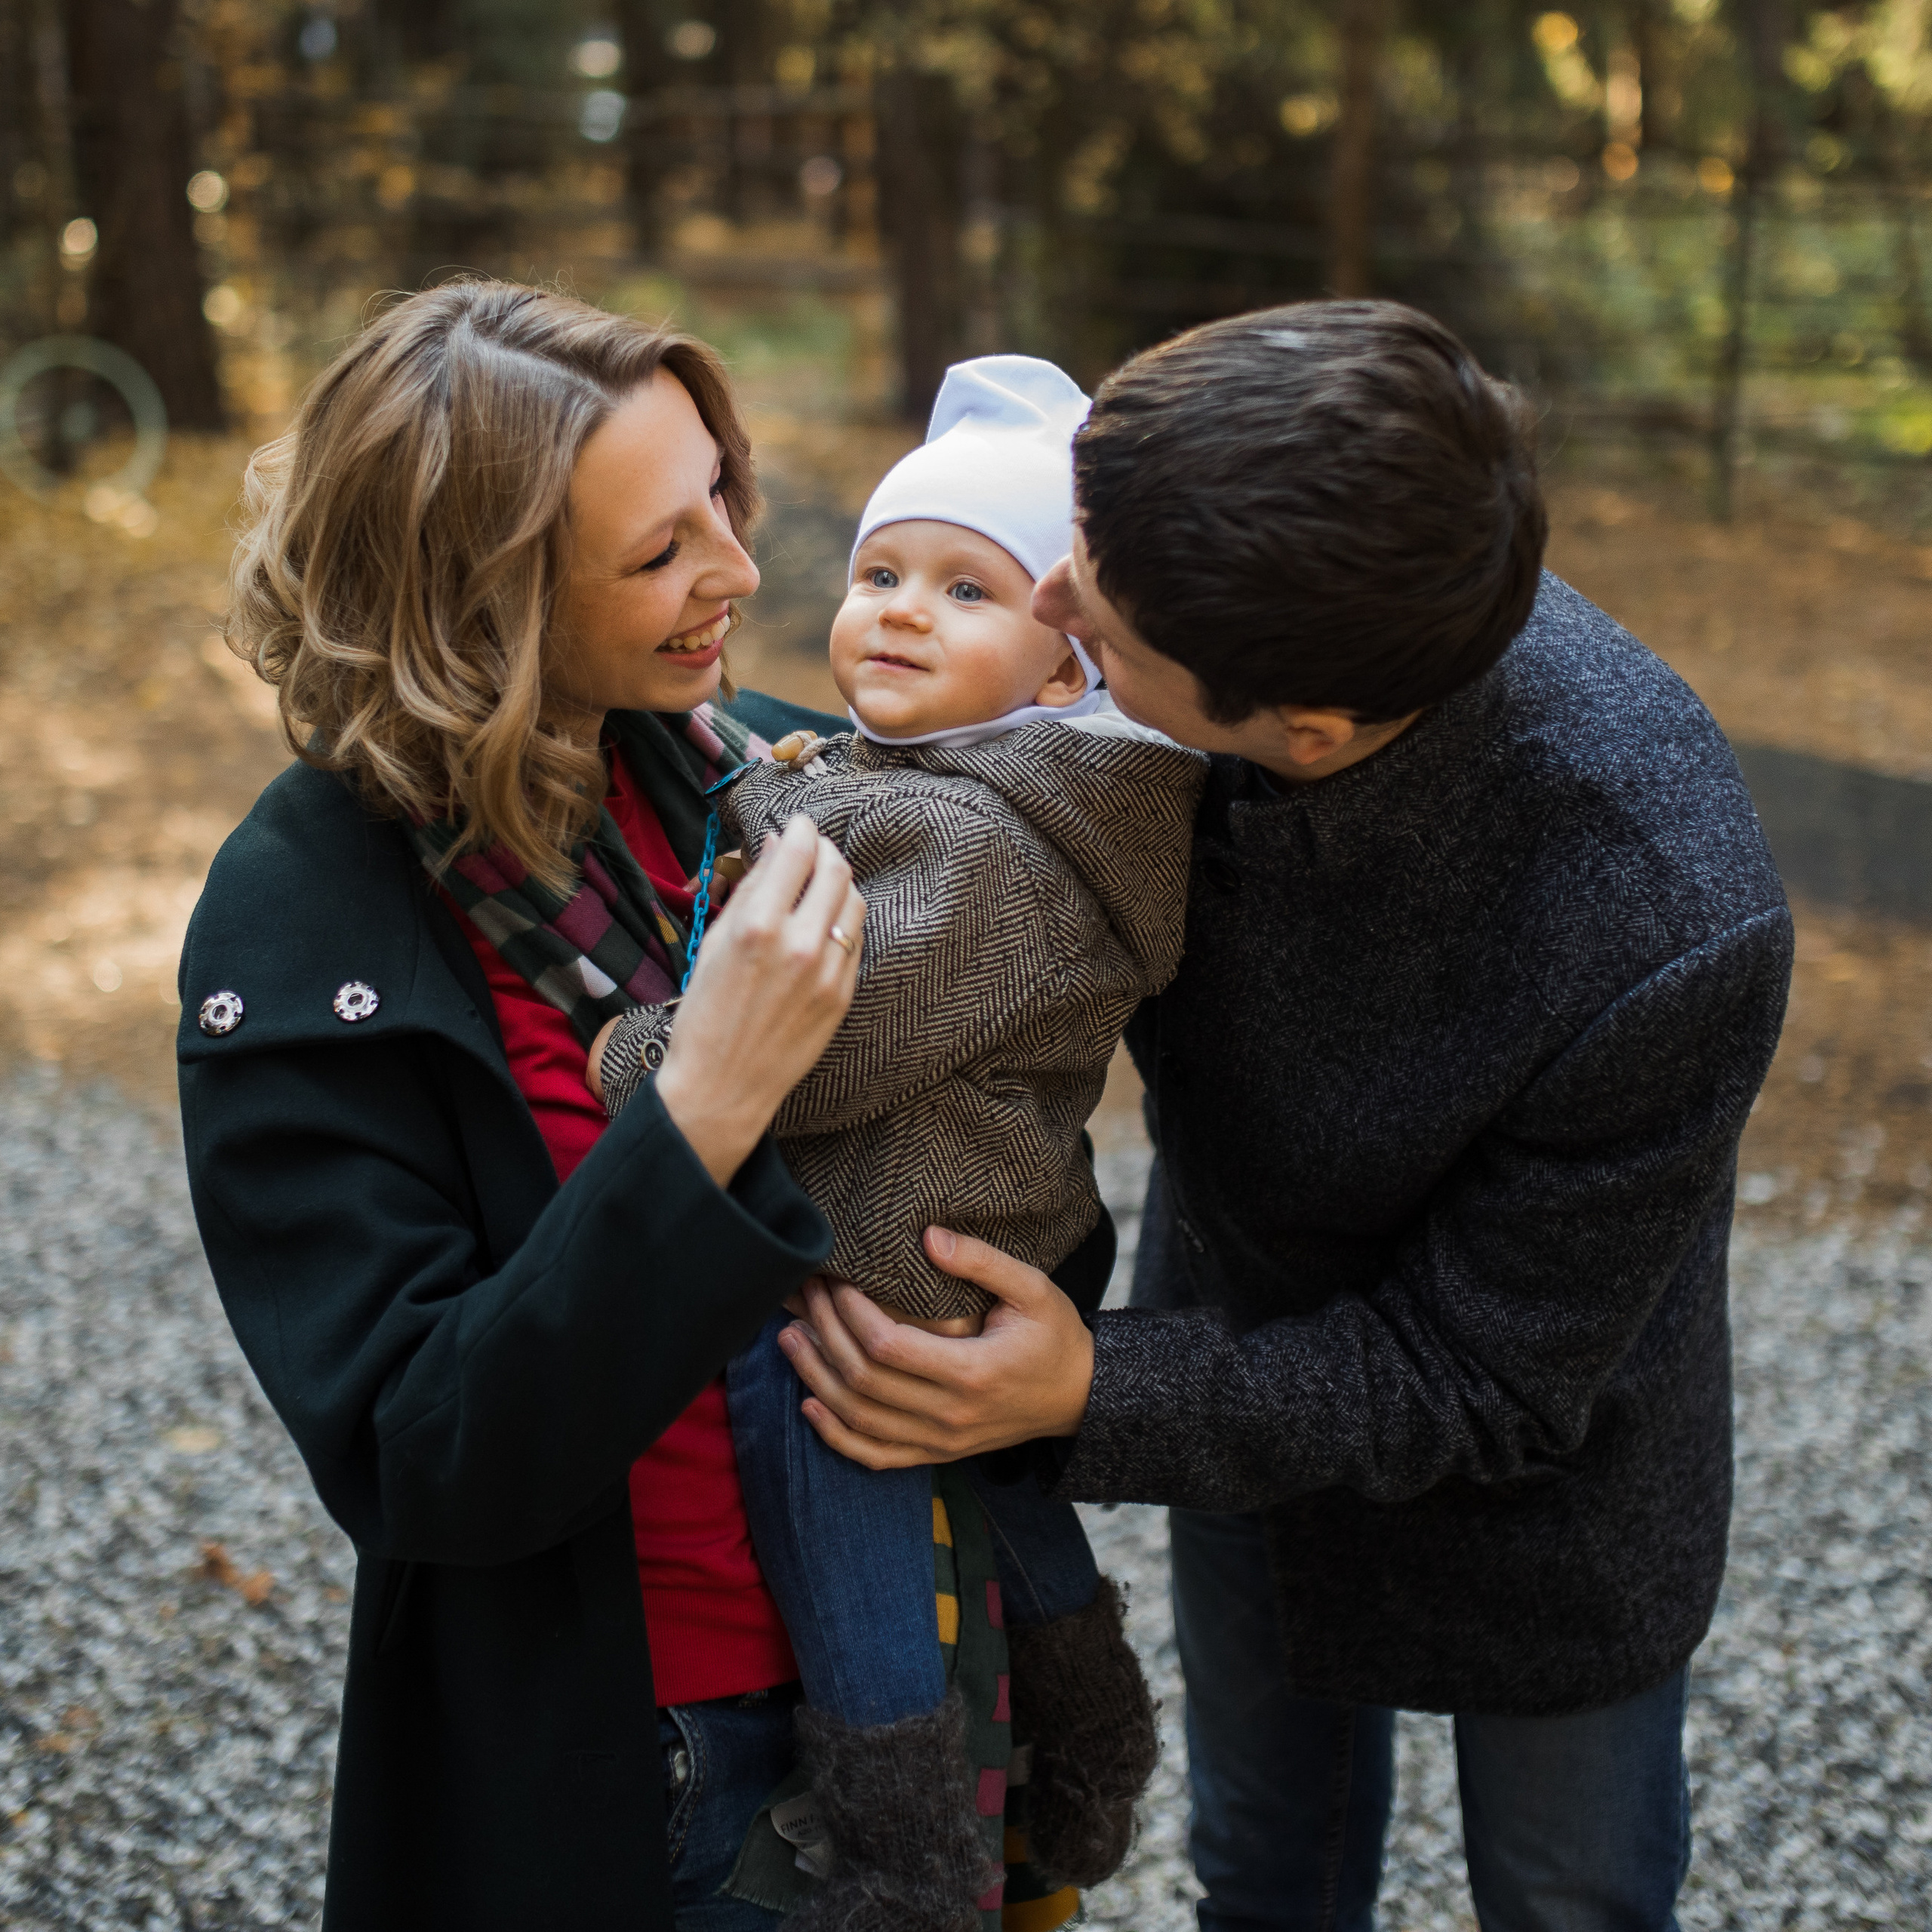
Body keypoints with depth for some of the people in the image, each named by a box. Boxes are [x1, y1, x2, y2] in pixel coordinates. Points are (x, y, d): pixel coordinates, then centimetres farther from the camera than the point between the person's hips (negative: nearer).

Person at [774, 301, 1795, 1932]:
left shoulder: (1665, 935, -41)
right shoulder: (1233, 596, -26)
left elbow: (1481, 1380, -28)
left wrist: (1091, 1398, -38)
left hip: (1531, 1493, -4)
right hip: (1244, 1348, 5)